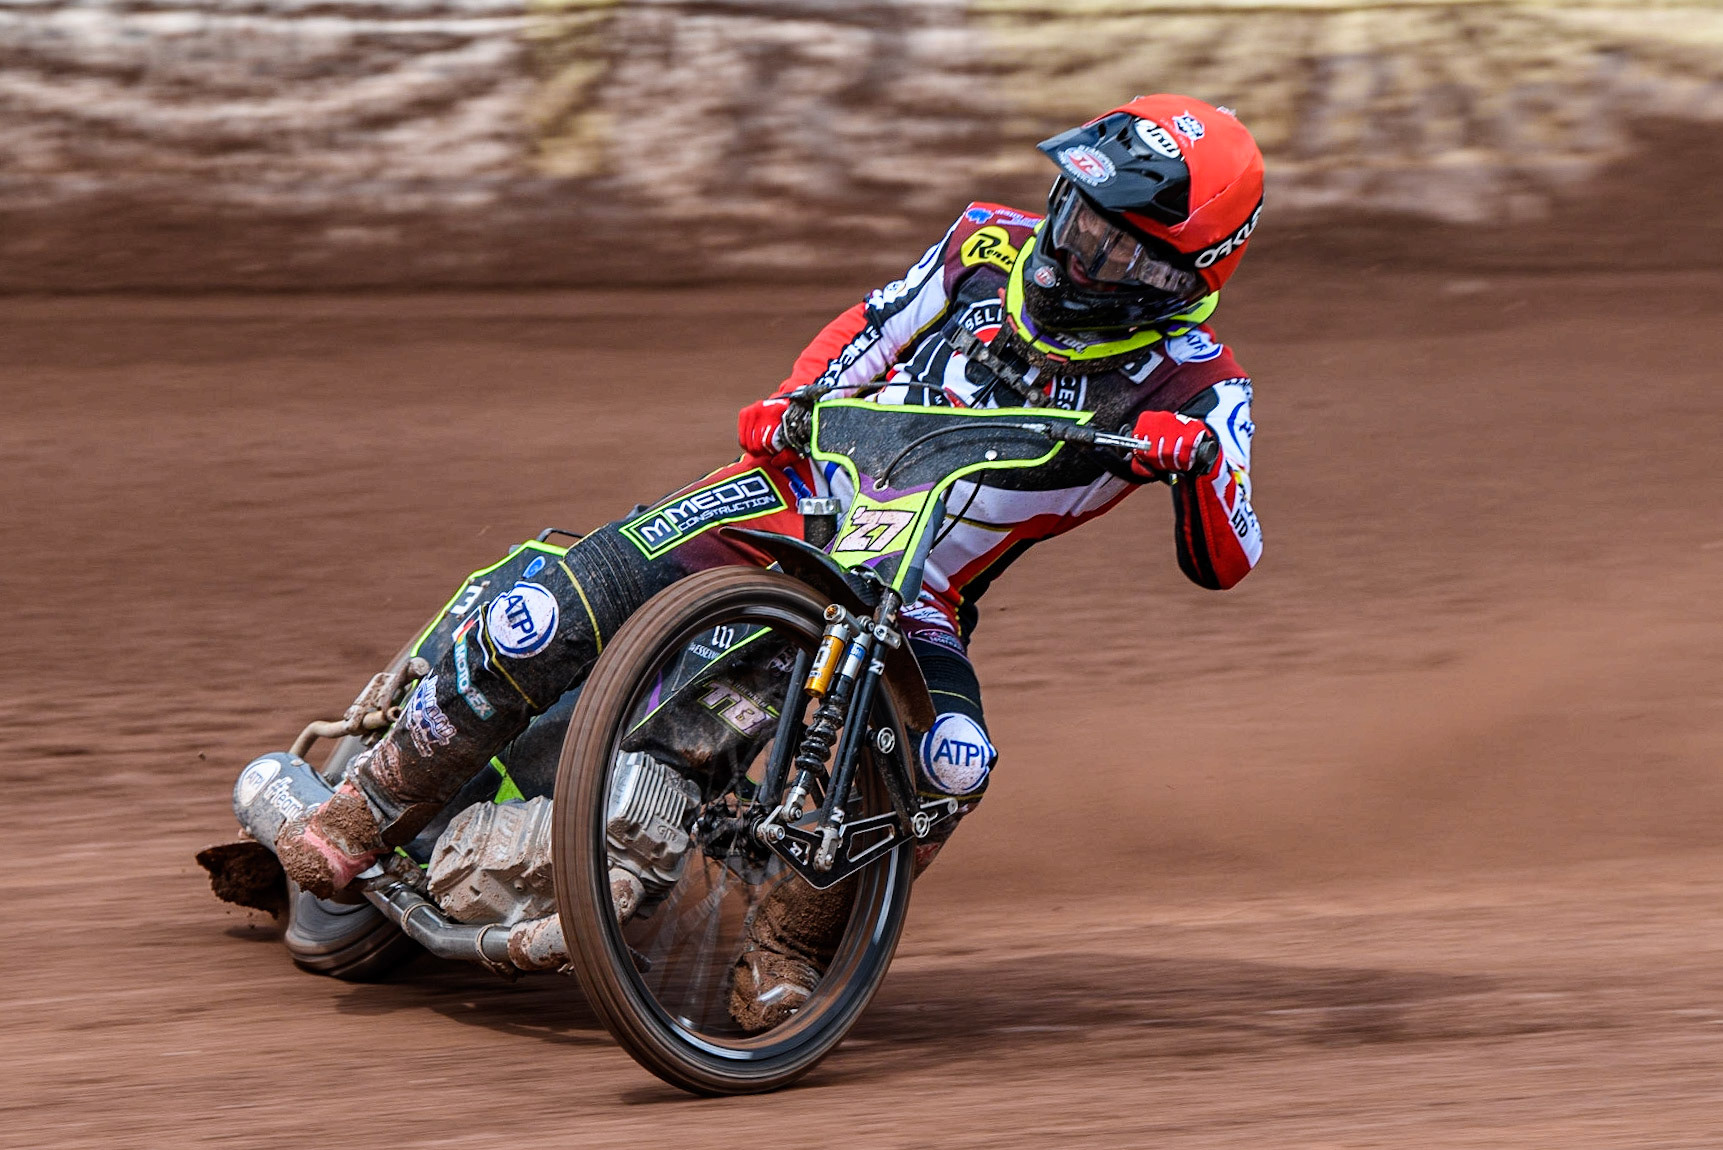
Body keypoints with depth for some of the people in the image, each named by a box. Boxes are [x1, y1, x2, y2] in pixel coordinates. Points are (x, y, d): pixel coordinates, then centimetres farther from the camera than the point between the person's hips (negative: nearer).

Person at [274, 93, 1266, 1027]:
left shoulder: (1193, 384, -9)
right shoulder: (995, 248, -1)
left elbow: (1225, 563, -17)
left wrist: (1196, 460, -36)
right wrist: (787, 407, -2)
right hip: (800, 492, 1)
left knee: (951, 765, -34)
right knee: (544, 620, -18)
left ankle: (786, 949, -13)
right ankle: (374, 807, 3)